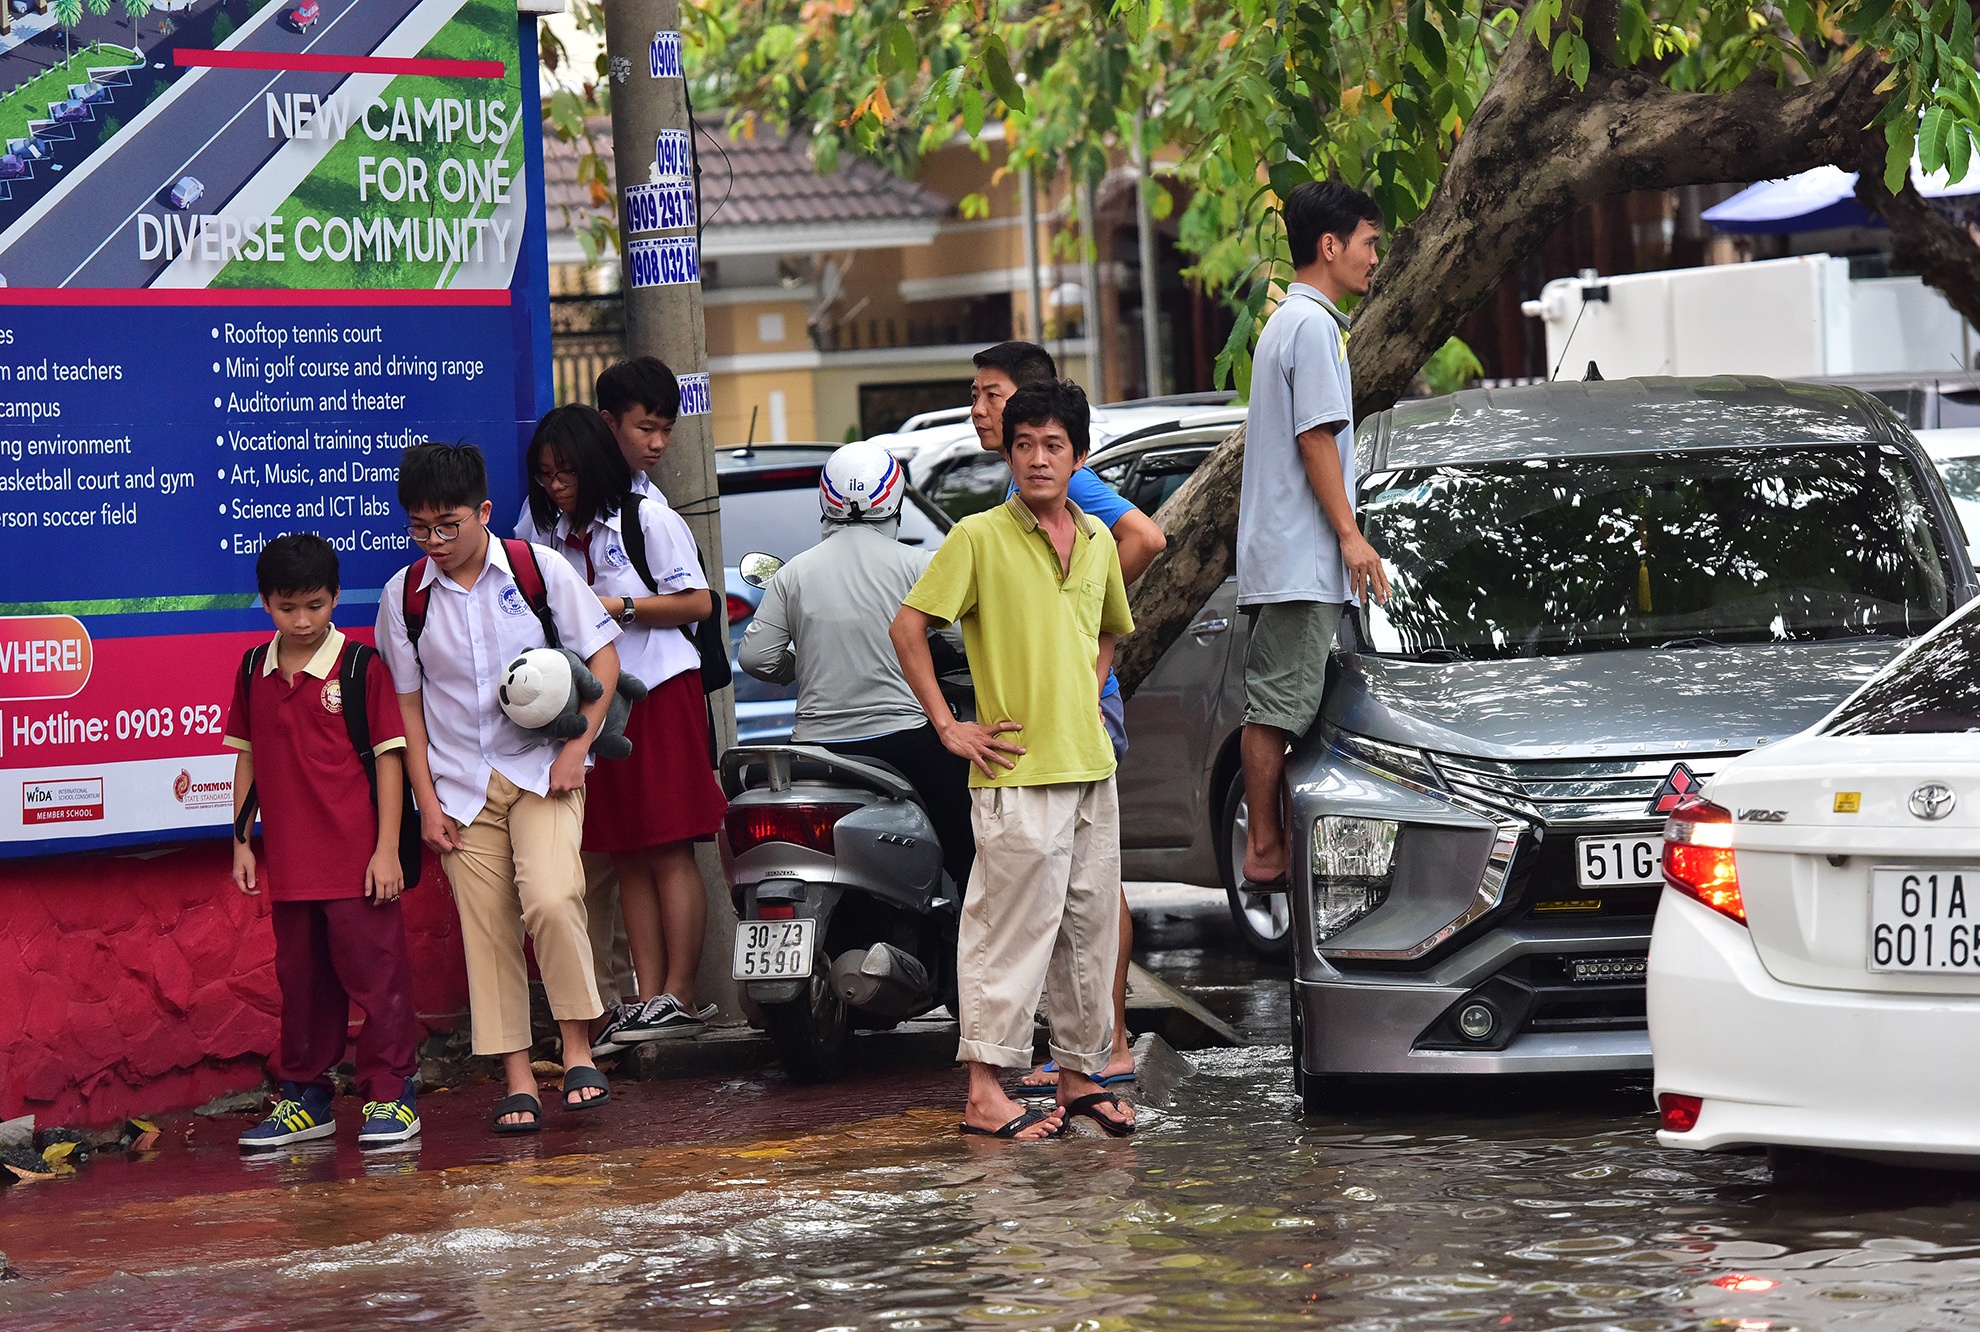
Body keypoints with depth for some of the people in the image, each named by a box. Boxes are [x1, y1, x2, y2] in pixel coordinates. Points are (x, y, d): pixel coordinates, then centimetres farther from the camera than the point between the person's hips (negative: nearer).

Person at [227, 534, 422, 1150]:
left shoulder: (361, 666, -7)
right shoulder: (254, 671, 7)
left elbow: (389, 756, -6)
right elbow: (247, 756, 15)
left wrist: (387, 849, -10)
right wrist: (241, 841, 11)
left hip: (356, 859, -5)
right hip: (288, 862, 5)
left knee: (373, 971, -1)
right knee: (301, 979, 13)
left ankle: (390, 1094, 6)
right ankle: (304, 1098, 23)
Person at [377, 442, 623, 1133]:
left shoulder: (538, 569, -4)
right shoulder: (403, 596, 1)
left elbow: (603, 657, 1)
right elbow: (407, 705, 7)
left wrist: (575, 749, -8)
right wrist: (427, 802, 1)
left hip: (543, 770, -2)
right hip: (461, 784, 2)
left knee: (551, 899, -22)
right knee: (487, 927, -1)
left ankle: (578, 1047, -7)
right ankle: (517, 1077, 4)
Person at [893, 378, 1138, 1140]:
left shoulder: (1097, 542, 11)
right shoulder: (979, 538, -7)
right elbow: (907, 628, -8)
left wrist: (1088, 696, 14)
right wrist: (947, 725, -10)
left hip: (1092, 766, 6)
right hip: (1018, 771, -6)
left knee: (1090, 928, 11)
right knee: (1013, 932, -7)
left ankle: (1080, 1075, 21)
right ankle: (985, 1092, -4)